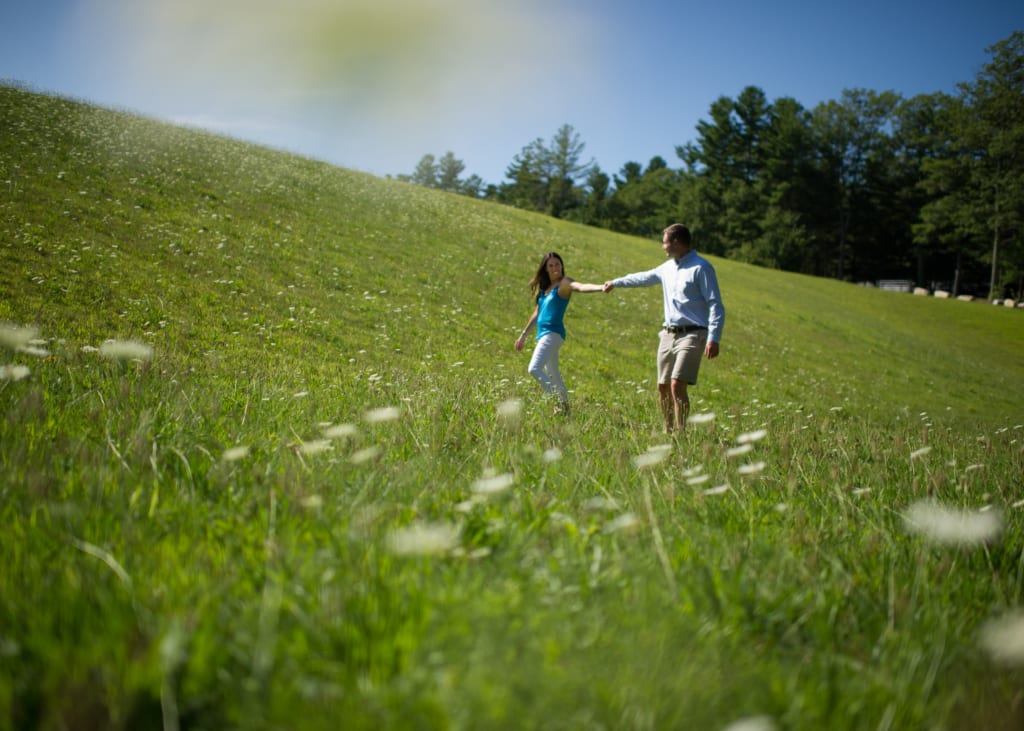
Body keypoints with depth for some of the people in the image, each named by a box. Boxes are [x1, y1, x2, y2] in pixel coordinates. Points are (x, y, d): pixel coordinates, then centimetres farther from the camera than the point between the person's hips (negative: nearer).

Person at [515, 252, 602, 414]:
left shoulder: (564, 283, -9)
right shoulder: (544, 287, 14)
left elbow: (581, 287, -29)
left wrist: (601, 288, -49)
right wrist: (523, 334, 27)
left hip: (553, 333, -9)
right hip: (543, 334, 9)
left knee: (534, 369, -23)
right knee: (553, 375, 18)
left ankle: (560, 403, -19)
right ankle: (565, 405, 30)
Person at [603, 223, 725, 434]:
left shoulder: (701, 268, -9)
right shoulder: (668, 267, 15)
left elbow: (716, 305, -13)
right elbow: (644, 277, 34)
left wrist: (713, 339, -22)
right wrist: (616, 282, 45)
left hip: (692, 335, -8)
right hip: (668, 335, 8)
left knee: (677, 385, -19)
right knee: (663, 387, 8)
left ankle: (681, 433, -13)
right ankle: (669, 431, 20)